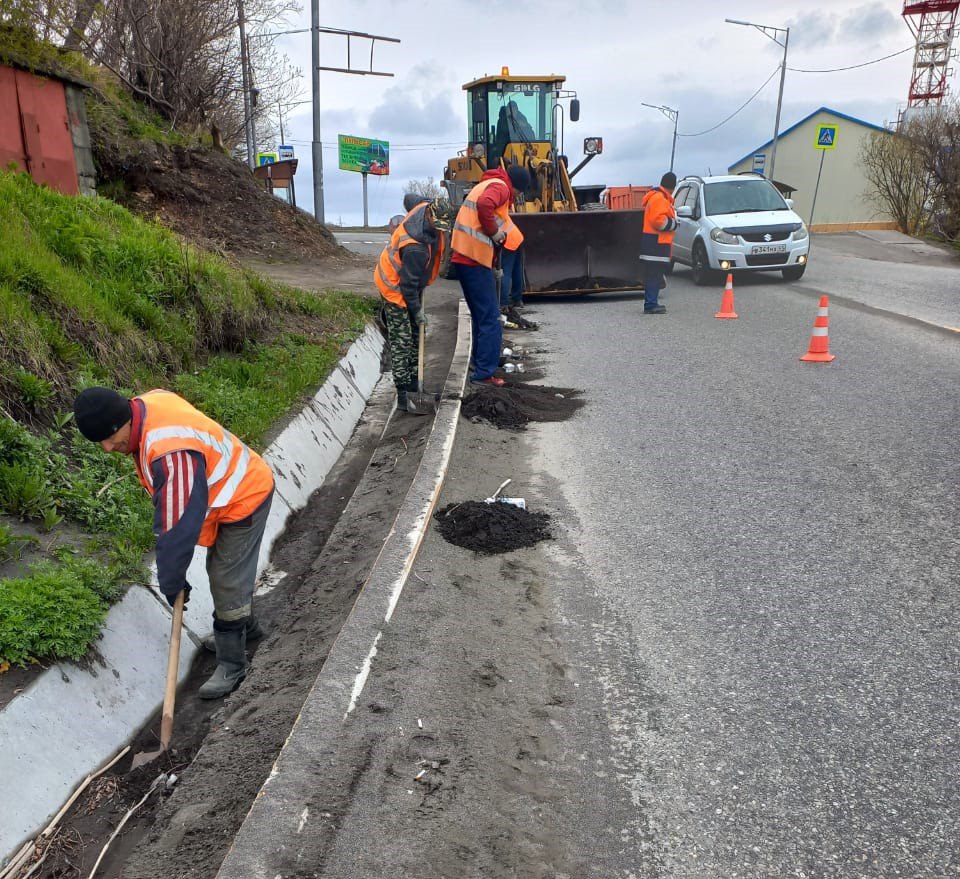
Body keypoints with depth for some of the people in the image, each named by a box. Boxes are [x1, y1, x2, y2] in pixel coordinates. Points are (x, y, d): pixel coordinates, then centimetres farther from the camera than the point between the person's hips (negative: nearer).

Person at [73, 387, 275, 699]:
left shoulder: (171, 451, -38)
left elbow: (178, 524, -31)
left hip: (244, 500, -10)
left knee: (227, 583, -3)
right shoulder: (146, 402, -9)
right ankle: (245, 624, 46)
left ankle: (232, 665, 12)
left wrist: (171, 580, -19)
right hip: (235, 487, 10)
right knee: (222, 571, 25)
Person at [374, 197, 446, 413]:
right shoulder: (415, 250, -38)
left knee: (415, 335, 17)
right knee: (401, 342, -8)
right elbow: (408, 285, -27)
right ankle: (403, 396, -4)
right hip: (395, 289, -10)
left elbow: (409, 198, 11)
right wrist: (417, 311, -16)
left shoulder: (425, 207, -15)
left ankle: (412, 380, 30)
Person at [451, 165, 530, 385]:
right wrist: (495, 233, -15)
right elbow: (484, 205, -28)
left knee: (480, 317, 18)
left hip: (463, 257, 10)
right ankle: (484, 373, -6)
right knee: (490, 319, -6)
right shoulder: (500, 187, -7)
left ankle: (481, 367, 26)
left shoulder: (485, 185, 25)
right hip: (475, 259, -10)